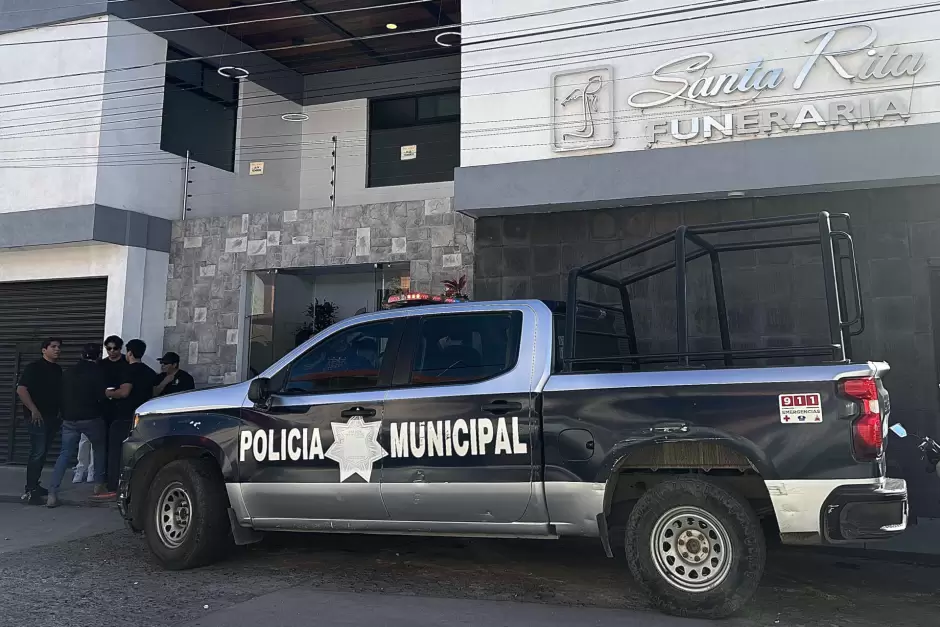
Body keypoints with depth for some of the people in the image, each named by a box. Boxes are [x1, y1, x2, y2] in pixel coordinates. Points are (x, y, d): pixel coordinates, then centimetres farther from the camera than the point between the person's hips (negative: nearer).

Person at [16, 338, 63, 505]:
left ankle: (35, 485, 19)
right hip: (38, 417, -7)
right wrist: (33, 410, -20)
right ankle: (29, 491, -7)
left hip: (52, 417, 7)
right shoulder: (34, 367, -8)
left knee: (43, 453, 11)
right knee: (37, 453, -10)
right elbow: (21, 389, -17)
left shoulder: (58, 369, 14)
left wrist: (60, 412, 17)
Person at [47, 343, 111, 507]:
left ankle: (52, 494, -8)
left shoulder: (69, 372, 13)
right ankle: (99, 486, 15)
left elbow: (62, 395, 16)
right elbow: (101, 396, -9)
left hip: (69, 419, 4)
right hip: (90, 418, -4)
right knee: (99, 448, 16)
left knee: (64, 454, 3)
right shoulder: (97, 372, -5)